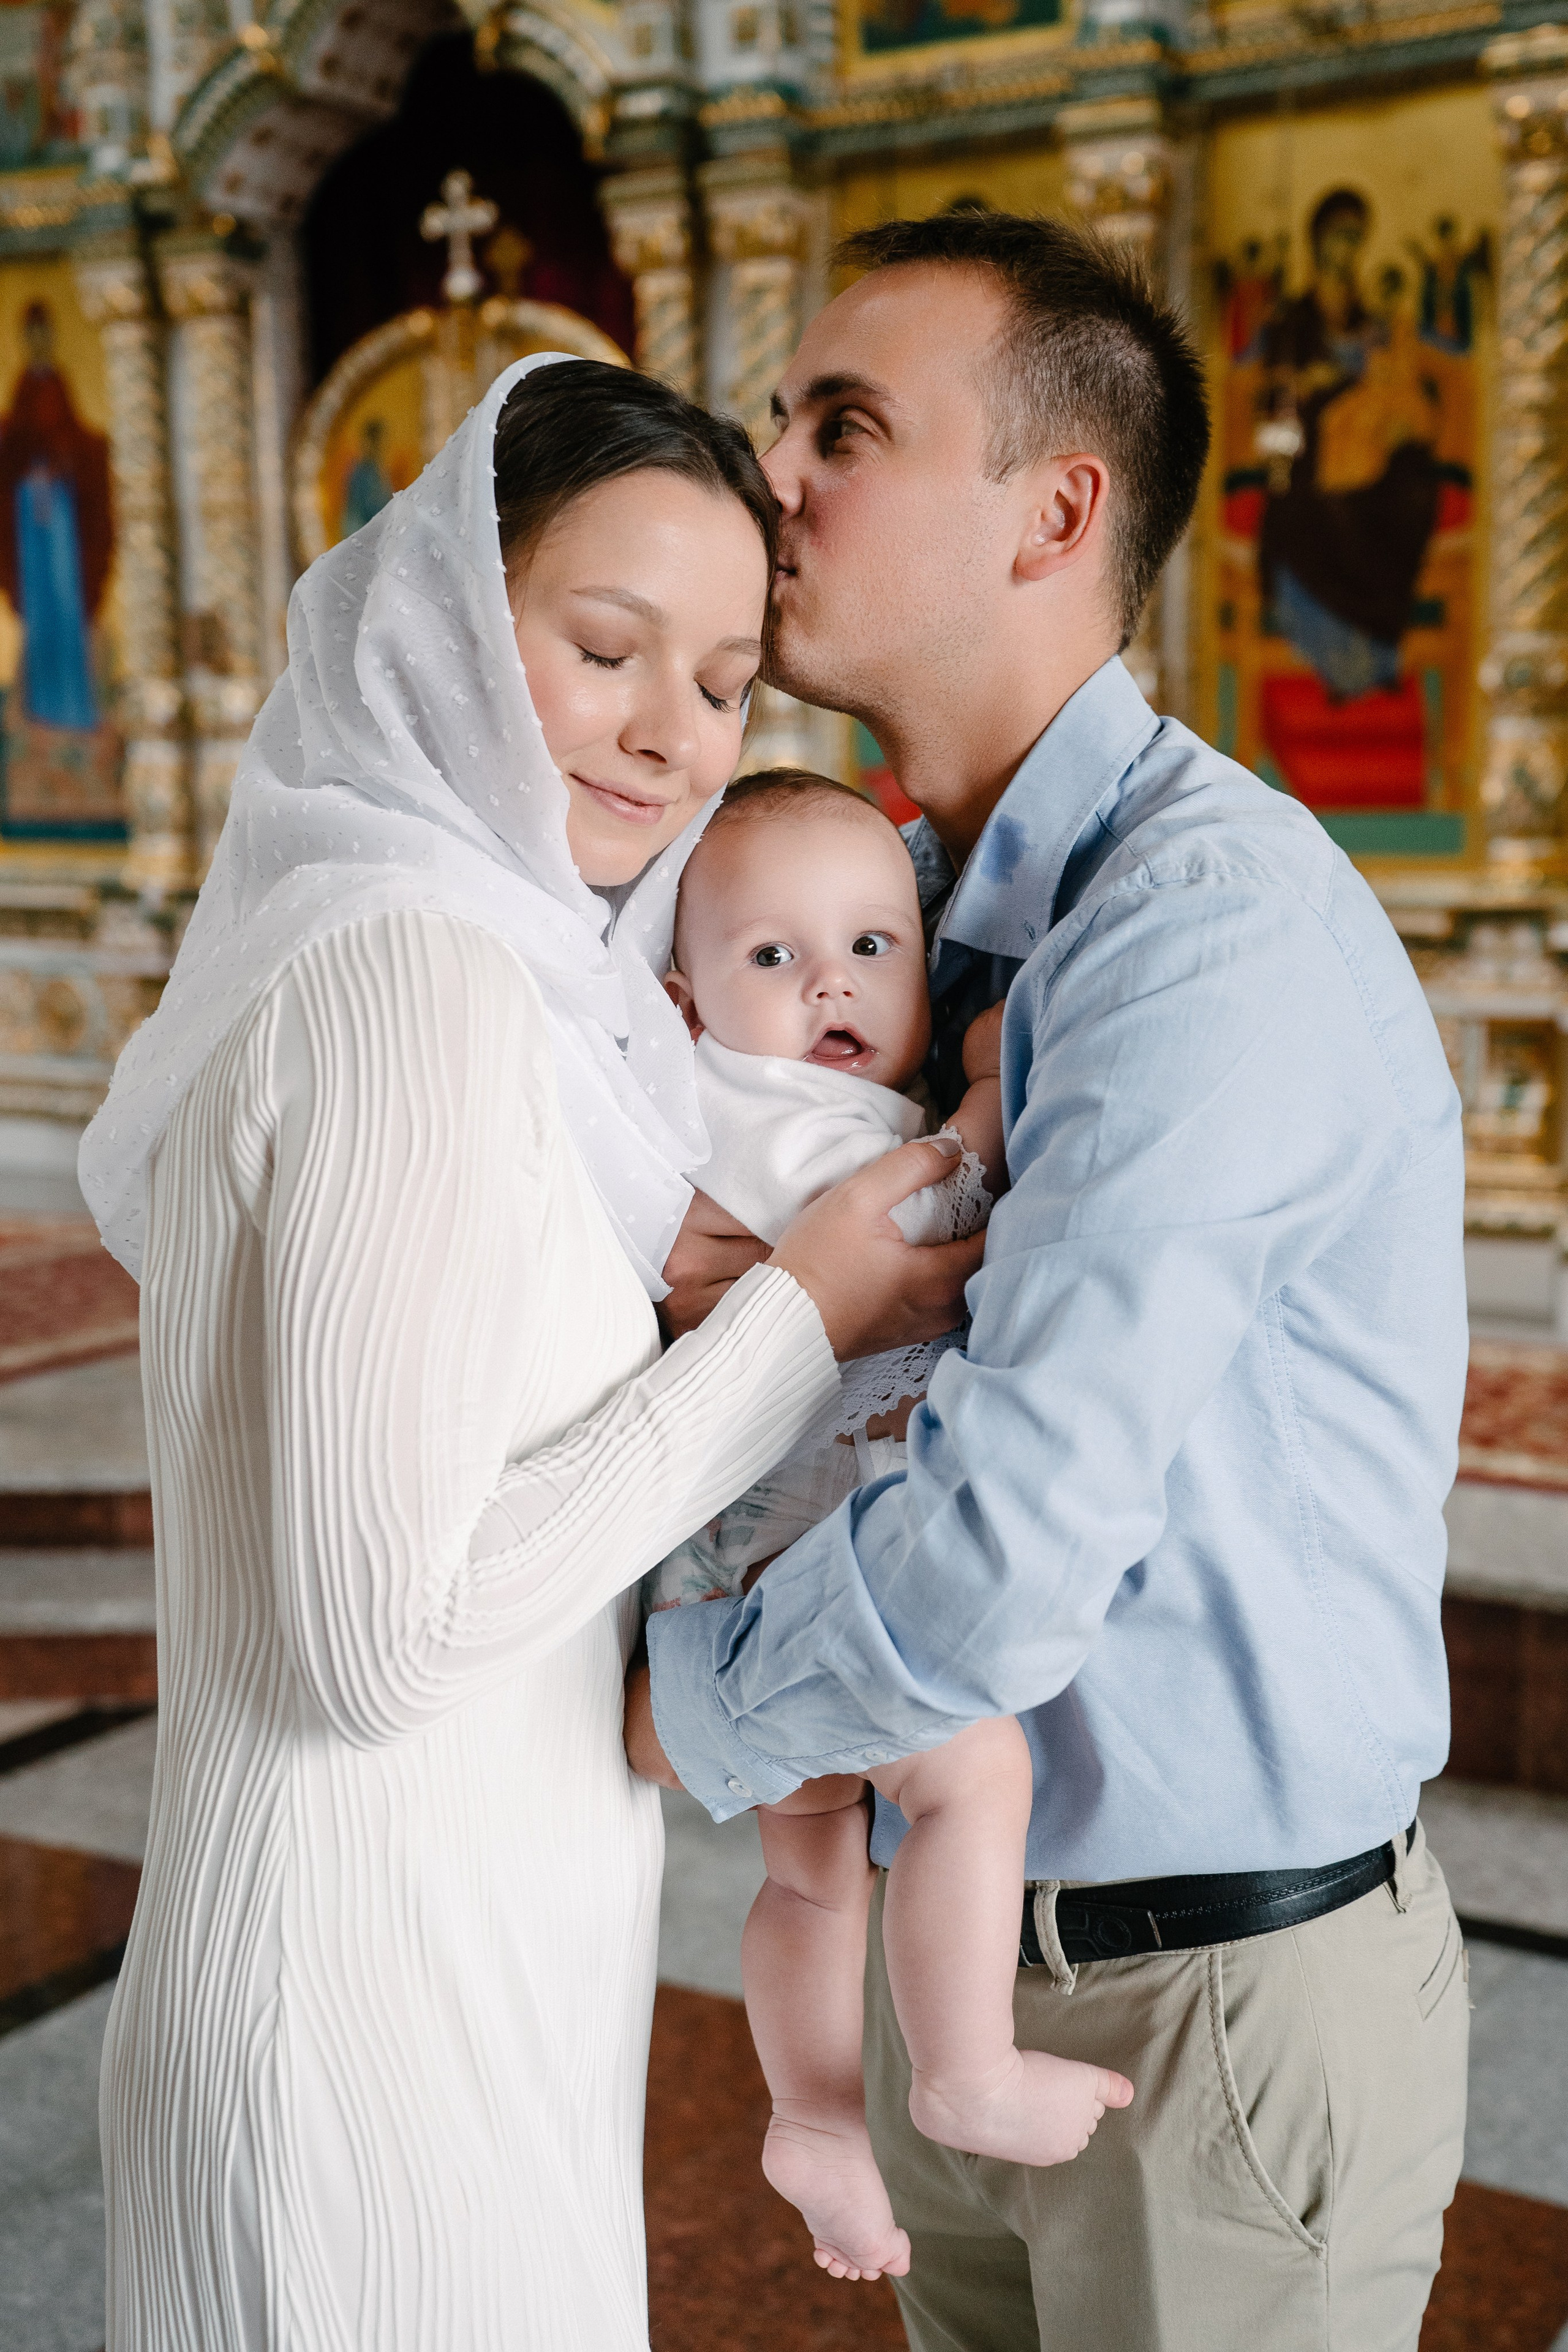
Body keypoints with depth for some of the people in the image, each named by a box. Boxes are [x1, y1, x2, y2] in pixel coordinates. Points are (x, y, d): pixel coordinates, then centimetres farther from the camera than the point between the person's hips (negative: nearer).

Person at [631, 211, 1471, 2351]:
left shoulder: (1212, 919, -25)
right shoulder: (919, 907, 4)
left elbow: (999, 1576, -32)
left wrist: (684, 1715, -13)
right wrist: (694, 1260, -10)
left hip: (1222, 1993, -7)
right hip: (953, 1937, 8)